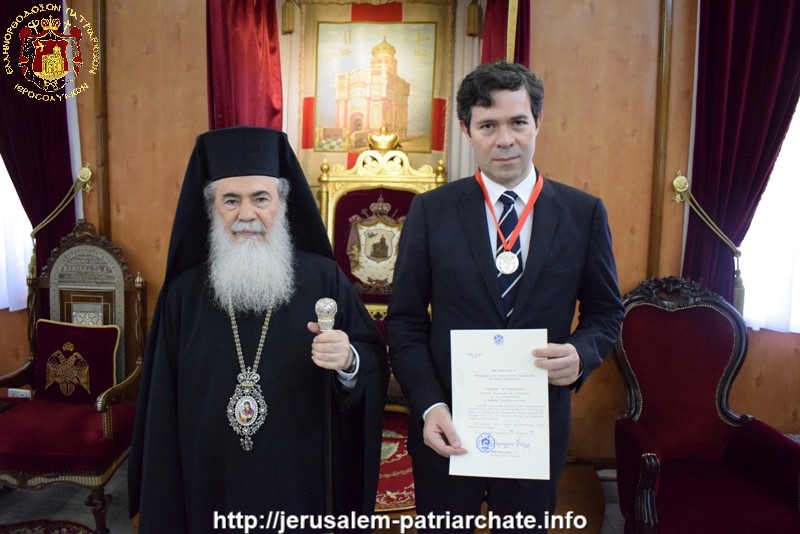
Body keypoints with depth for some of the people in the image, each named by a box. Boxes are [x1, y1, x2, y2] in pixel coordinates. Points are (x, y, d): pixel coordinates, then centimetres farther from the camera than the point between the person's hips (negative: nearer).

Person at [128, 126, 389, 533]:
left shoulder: (324, 279, -7)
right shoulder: (184, 291, -2)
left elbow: (374, 366, -5)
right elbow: (163, 409, 1)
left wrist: (348, 362, -27)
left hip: (302, 485, -1)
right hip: (211, 486, 1)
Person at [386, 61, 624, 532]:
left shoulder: (584, 212, -3)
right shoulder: (431, 210, -5)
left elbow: (606, 312, 5)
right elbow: (405, 320, -4)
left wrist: (581, 355, -16)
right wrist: (429, 406, -14)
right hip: (447, 428, 0)